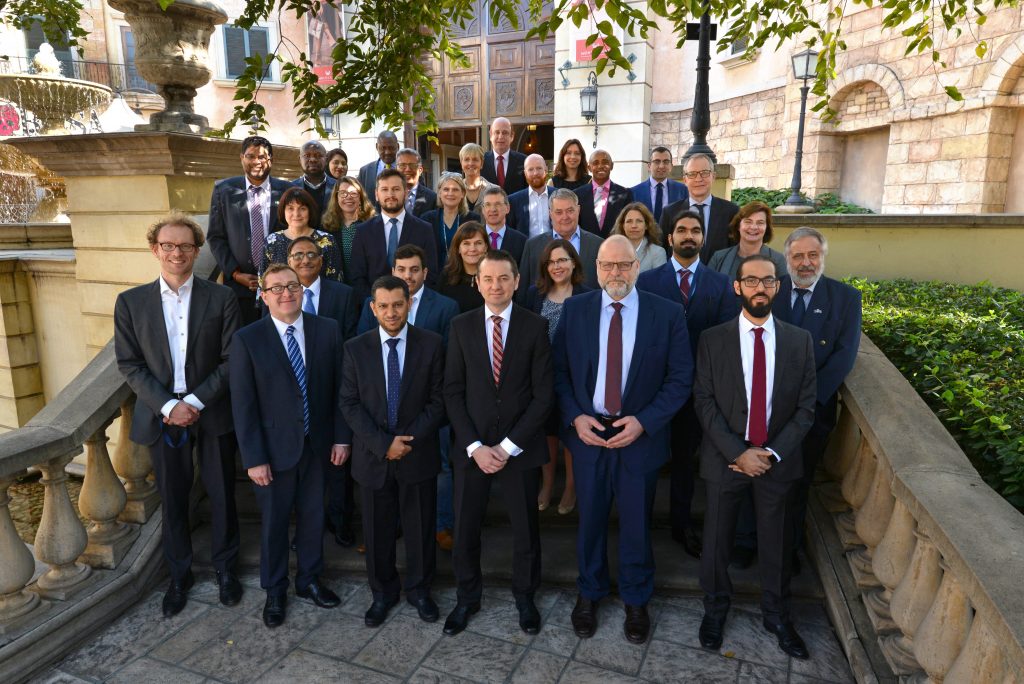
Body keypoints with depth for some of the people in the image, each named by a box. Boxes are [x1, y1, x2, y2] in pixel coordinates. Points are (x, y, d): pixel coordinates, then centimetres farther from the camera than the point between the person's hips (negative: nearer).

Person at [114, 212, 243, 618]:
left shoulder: (221, 298, -2)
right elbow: (129, 364, -1)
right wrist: (168, 406, -12)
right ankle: (179, 575, 31)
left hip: (212, 414, -1)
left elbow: (232, 360, -5)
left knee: (222, 495, 10)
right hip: (161, 416, 1)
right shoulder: (131, 302, 2)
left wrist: (196, 402, -13)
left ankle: (225, 568, 29)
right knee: (173, 500, 12)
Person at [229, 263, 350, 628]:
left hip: (317, 445, 2)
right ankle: (275, 591, 35)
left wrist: (342, 437, -3)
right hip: (274, 447, -2)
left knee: (313, 516, 17)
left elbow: (339, 387, 0)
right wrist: (253, 458, -11)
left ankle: (308, 580, 40)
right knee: (274, 522, 14)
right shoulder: (247, 339, -11)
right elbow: (243, 404, -10)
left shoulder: (327, 329, -4)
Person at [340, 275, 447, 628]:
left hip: (418, 453, -1)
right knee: (377, 530, 14)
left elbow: (437, 400, -5)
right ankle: (383, 591, 35)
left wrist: (408, 441, -14)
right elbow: (349, 404, -4)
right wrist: (383, 443, -13)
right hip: (373, 455, 1)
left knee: (420, 526, 13)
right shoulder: (356, 348, -3)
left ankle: (419, 588, 35)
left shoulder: (431, 344, -5)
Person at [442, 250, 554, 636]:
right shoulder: (461, 326, 0)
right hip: (472, 447, 1)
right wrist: (475, 446, -9)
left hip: (520, 448, -1)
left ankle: (525, 597, 37)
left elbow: (543, 394, -6)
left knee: (525, 529, 13)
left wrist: (509, 446, -11)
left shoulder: (535, 327, -5)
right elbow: (453, 391, 0)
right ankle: (467, 597, 35)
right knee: (464, 529, 11)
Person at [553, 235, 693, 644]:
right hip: (587, 432, 1)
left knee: (636, 523, 15)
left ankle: (636, 601, 38)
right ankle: (589, 594, 40)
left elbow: (680, 378, -5)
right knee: (590, 519, 16)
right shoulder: (574, 310, -2)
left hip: (640, 436, -1)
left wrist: (643, 421, -15)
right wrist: (575, 417, -11)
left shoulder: (668, 314, -6)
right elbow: (559, 370, 2)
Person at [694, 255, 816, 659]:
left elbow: (806, 407, -1)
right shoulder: (712, 339, -5)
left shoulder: (799, 341, 0)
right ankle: (715, 608, 37)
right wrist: (739, 453, -16)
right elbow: (704, 403, -8)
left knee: (777, 542, 16)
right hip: (725, 458, -1)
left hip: (779, 460, 1)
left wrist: (772, 454, -11)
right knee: (717, 539, 13)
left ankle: (776, 614, 39)